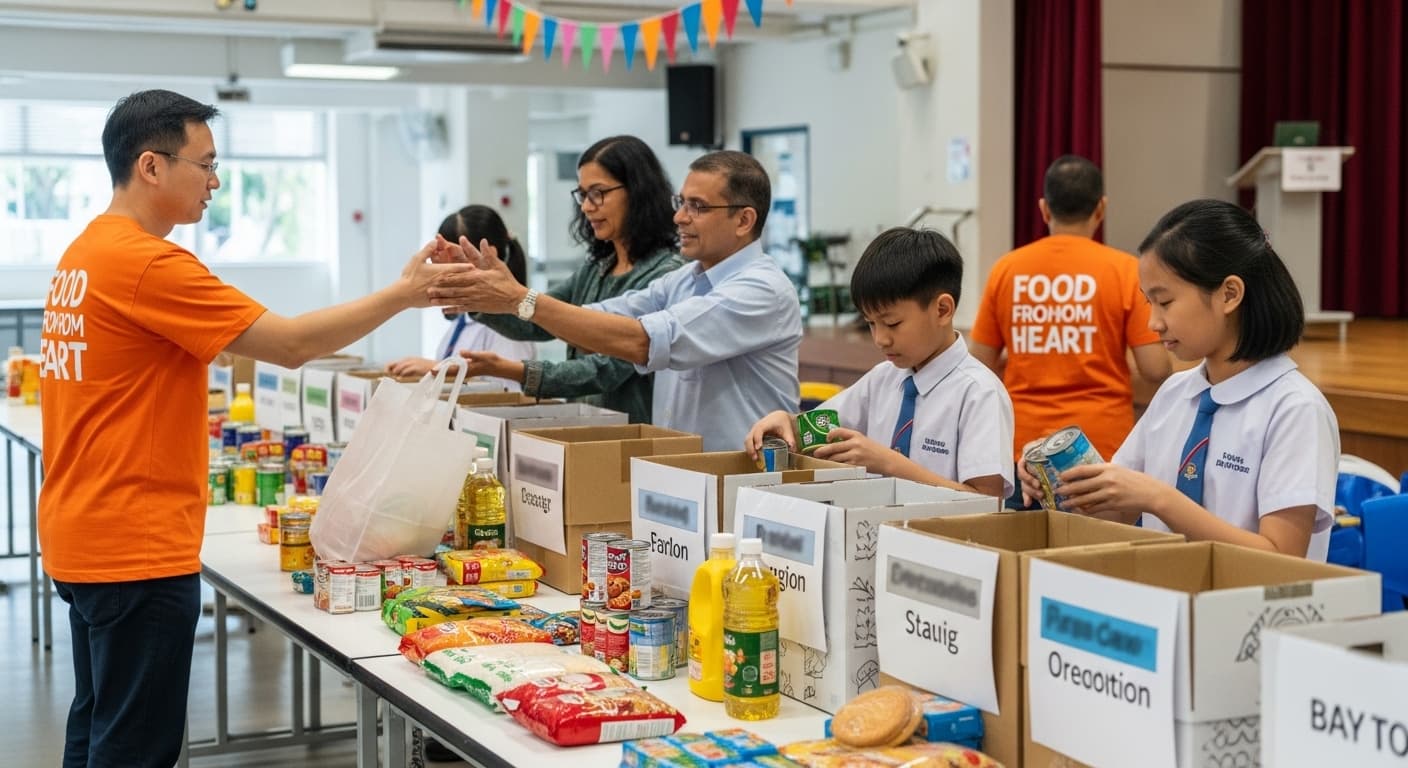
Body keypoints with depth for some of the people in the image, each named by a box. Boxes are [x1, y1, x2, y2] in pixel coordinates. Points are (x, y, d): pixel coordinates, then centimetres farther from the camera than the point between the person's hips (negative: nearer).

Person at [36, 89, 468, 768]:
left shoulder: (84, 254, 11)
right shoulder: (147, 263, -19)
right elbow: (291, 343, -19)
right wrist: (402, 294, -10)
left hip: (83, 538, 10)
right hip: (136, 550, -10)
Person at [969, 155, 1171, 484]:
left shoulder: (1006, 269, 1)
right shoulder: (1125, 270, -6)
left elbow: (981, 365, 6)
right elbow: (1155, 369, -7)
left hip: (1024, 446, 2)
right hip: (1101, 445, -2)